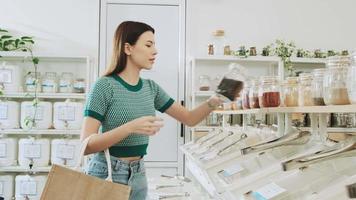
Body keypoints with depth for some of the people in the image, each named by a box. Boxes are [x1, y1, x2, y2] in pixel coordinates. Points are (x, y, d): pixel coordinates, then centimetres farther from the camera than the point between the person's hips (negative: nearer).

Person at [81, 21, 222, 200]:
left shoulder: (151, 87, 3)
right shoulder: (104, 86, -14)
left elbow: (189, 119, 8)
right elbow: (85, 145, -18)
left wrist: (213, 102, -10)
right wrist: (130, 127, -30)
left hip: (138, 174, 6)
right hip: (106, 173, -5)